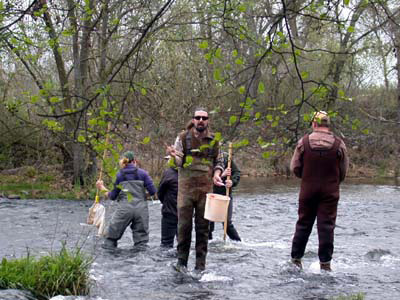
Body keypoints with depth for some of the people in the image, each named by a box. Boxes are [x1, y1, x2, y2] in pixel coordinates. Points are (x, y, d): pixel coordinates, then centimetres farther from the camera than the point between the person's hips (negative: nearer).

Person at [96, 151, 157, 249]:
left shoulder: (119, 175, 7)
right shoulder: (142, 173, 5)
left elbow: (113, 196, 10)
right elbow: (152, 191, -2)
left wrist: (102, 188, 25)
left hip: (124, 209, 0)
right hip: (141, 209, 0)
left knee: (111, 237, 8)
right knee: (141, 240, 6)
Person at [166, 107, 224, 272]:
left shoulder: (213, 140, 8)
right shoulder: (183, 137, 2)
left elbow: (217, 162, 18)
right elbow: (179, 162, 1)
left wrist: (216, 175, -2)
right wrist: (174, 156, -21)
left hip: (205, 187, 2)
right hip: (186, 186, -2)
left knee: (203, 226, 4)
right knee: (184, 225, -6)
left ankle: (200, 264, 10)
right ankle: (181, 261, 2)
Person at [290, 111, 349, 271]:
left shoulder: (304, 142, -5)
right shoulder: (338, 144, -5)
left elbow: (294, 167, -2)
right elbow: (344, 170, 2)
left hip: (308, 190, 1)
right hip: (330, 192, -1)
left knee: (303, 224, 12)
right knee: (326, 226, 3)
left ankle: (296, 259, 18)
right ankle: (325, 263, 3)